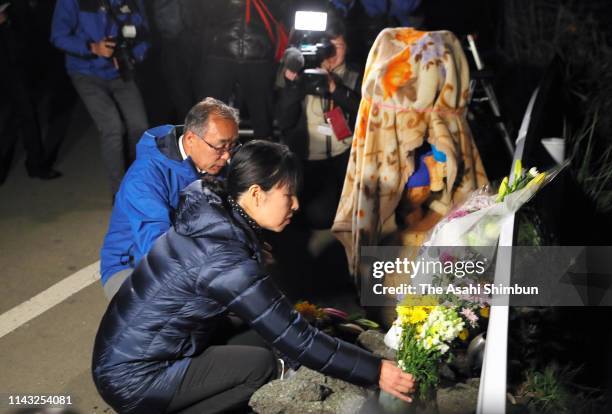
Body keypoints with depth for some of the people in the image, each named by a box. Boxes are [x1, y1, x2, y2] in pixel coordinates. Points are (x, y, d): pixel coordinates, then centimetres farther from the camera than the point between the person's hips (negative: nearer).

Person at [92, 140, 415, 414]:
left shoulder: (215, 214, -1)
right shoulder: (226, 261, -26)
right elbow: (294, 340, -23)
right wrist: (375, 371, -16)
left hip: (128, 351, 8)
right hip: (133, 379, -8)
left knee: (252, 333, 11)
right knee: (261, 364, -8)